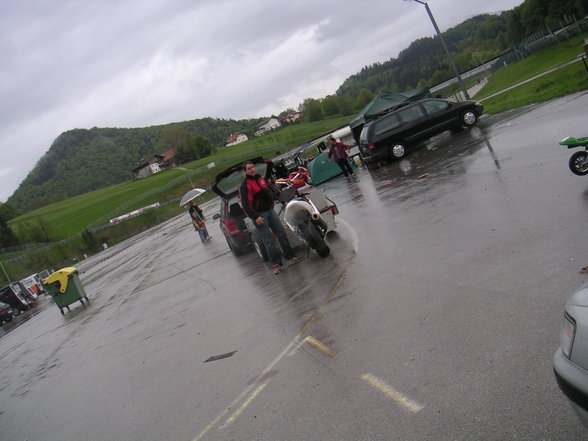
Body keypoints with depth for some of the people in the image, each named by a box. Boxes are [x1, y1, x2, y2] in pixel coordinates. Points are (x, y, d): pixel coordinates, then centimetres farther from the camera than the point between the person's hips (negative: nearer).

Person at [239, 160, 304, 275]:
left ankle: (290, 257, 12)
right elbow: (246, 204, -18)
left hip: (270, 210, 8)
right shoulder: (245, 185, -13)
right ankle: (275, 263, 1)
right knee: (267, 240, -5)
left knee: (281, 233, 6)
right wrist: (255, 217, -23)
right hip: (259, 215, -7)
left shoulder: (259, 178, 12)